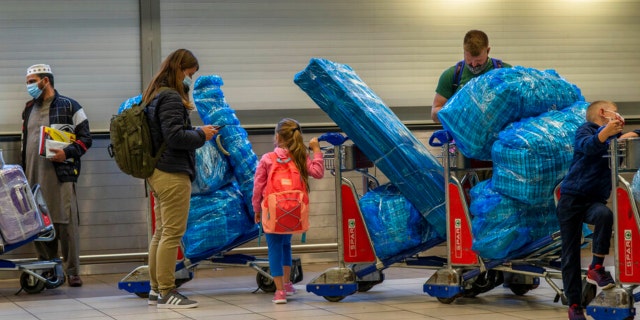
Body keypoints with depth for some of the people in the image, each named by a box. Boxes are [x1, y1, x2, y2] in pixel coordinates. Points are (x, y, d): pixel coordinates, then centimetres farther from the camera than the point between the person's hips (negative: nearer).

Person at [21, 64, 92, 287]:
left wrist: (67, 153, -16)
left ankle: (72, 271, -4)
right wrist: (24, 170, 21)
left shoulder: (69, 107, 2)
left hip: (61, 174, -5)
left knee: (66, 223, -8)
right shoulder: (29, 110, 21)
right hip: (34, 176, 5)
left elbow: (85, 138, 0)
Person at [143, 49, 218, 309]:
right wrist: (201, 135, -8)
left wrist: (196, 133, 9)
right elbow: (174, 136, -22)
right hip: (173, 174, -10)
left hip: (158, 174, 10)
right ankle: (166, 293, -5)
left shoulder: (155, 96, 15)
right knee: (172, 233, -7)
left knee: (161, 233, 14)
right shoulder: (171, 98, -15)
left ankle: (156, 289, 19)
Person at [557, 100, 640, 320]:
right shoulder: (586, 129, -2)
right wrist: (604, 133, -43)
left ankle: (596, 268, -19)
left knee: (604, 215, -31)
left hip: (595, 200, 3)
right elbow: (587, 147, -23)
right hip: (572, 197, -3)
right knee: (570, 253, -3)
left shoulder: (616, 137, 15)